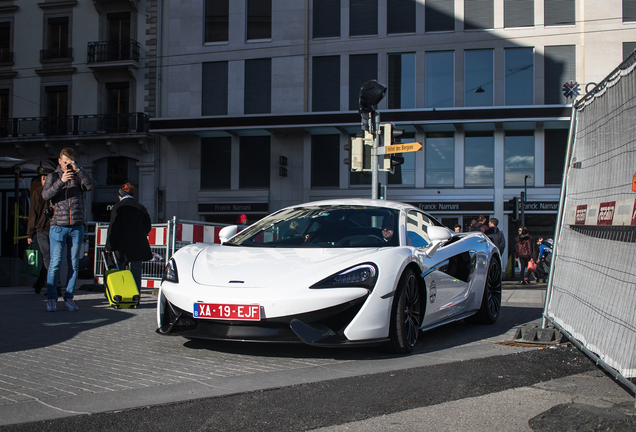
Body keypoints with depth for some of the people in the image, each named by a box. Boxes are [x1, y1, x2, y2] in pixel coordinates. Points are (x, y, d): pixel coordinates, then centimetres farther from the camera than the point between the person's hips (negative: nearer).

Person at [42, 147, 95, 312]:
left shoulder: (78, 176, 9)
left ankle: (69, 298, 11)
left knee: (74, 264, 3)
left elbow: (91, 185, -11)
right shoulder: (53, 176, 8)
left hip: (77, 226, 1)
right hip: (58, 226, -1)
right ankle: (51, 298, 3)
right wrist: (61, 181, -20)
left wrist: (78, 169, -20)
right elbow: (45, 195, -8)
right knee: (55, 263, -5)